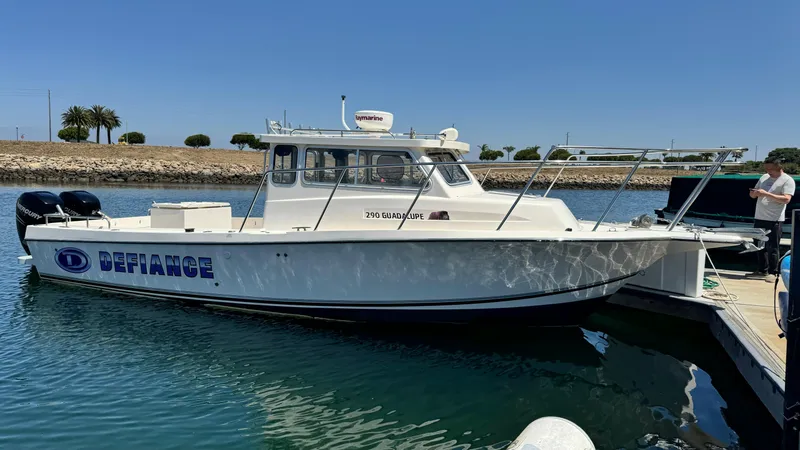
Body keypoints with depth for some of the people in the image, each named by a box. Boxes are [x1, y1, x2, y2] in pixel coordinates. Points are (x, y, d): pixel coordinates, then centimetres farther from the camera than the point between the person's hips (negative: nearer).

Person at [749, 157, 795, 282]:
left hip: (774, 220, -7)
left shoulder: (788, 180, -6)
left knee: (772, 248, -4)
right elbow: (753, 195, 20)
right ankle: (762, 270, 23)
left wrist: (766, 194, -22)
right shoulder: (764, 178, 14)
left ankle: (772, 273, 4)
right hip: (759, 218, 7)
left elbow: (786, 199, -18)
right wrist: (755, 192, -4)